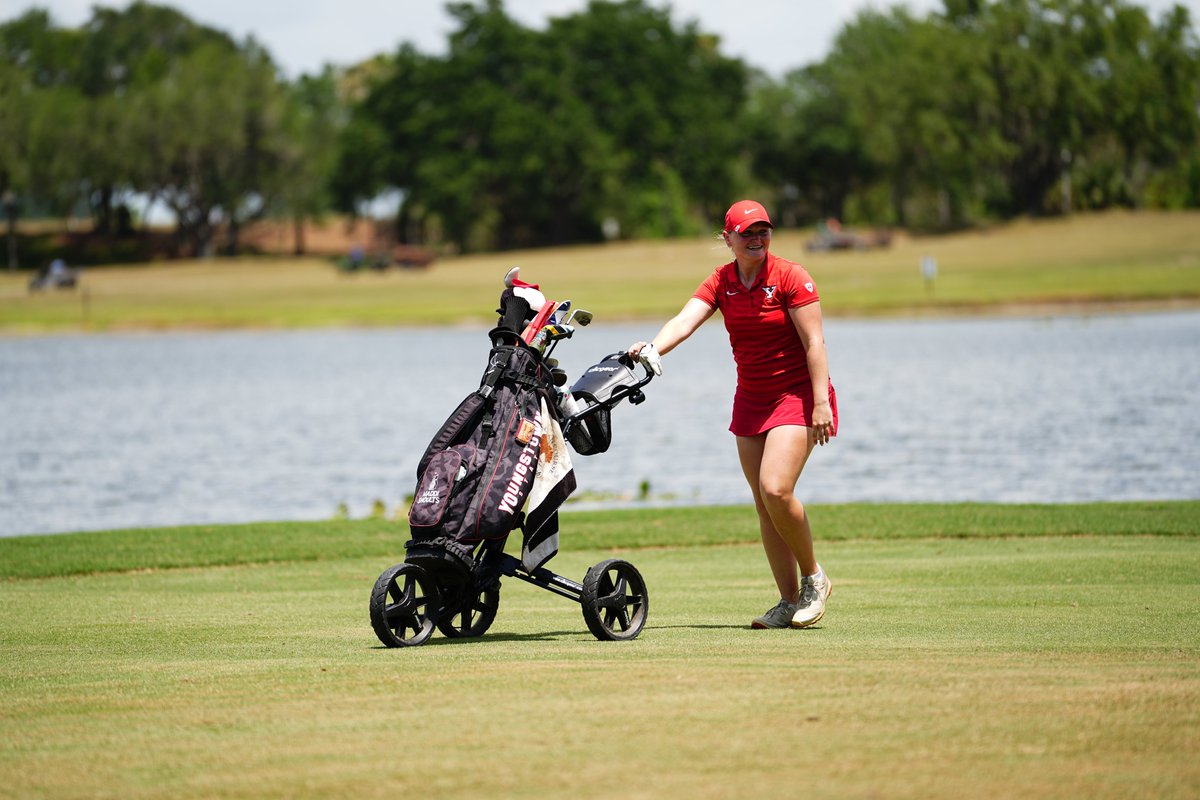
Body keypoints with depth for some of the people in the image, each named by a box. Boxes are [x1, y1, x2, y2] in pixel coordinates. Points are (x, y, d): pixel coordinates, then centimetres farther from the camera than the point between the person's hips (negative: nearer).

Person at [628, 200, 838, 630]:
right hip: (751, 397, 6)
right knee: (764, 503, 4)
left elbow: (814, 342, -14)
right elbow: (684, 321, -13)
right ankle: (789, 602, 9)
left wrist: (821, 402, -21)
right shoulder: (721, 282, 2)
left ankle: (813, 577, 0)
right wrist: (653, 348, -33)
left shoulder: (790, 276, -12)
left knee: (776, 489, -21)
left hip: (797, 393, -6)